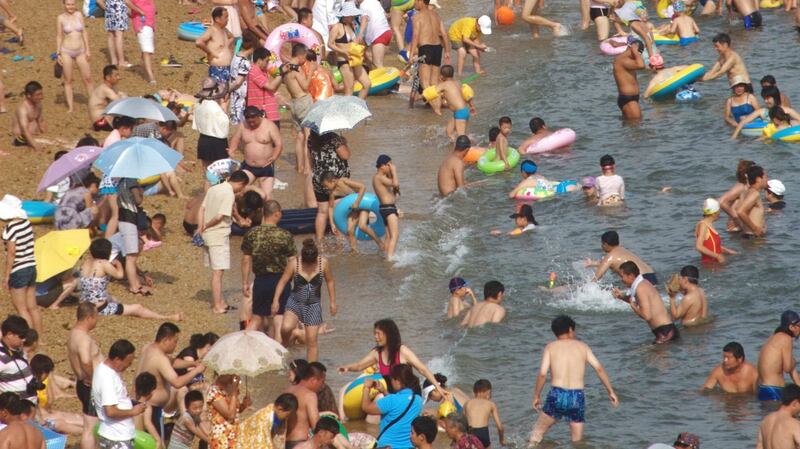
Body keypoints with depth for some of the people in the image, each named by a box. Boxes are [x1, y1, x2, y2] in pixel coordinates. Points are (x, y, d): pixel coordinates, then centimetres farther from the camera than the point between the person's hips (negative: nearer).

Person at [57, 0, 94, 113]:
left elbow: (84, 32, 6)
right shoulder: (61, 18, -5)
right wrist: (58, 54, -1)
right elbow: (59, 36, 1)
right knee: (68, 80, 4)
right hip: (66, 52, -2)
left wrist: (87, 49, 4)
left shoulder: (79, 15, 1)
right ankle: (70, 107, 10)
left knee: (88, 78, 5)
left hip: (80, 52, 2)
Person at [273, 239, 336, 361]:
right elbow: (283, 281, -6)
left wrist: (333, 302, 7)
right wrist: (276, 300, -13)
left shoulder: (323, 263, -8)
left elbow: (330, 282, 5)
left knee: (312, 341, -2)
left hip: (313, 305, 1)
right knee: (286, 327, -27)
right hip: (295, 302, -1)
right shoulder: (294, 263, -12)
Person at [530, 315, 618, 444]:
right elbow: (599, 368, 3)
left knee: (538, 431, 18)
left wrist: (536, 396, 7)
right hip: (577, 397, 1)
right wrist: (611, 391, 9)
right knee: (577, 442, 13)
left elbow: (542, 374, -4)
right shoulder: (582, 346, 10)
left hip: (557, 395, -1)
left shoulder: (551, 347, 5)